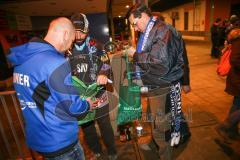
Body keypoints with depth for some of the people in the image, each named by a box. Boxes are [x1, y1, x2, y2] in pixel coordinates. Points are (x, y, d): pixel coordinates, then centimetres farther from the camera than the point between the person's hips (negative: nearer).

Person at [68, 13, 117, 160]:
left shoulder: (96, 46, -2)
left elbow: (105, 63, -11)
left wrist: (103, 74, -32)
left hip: (98, 94, -3)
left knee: (105, 125, 11)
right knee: (86, 127, 18)